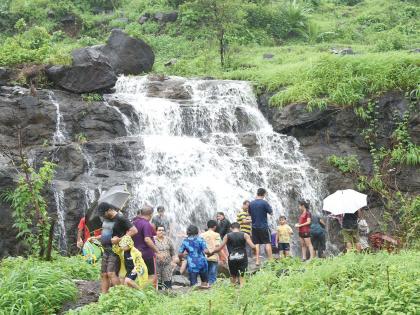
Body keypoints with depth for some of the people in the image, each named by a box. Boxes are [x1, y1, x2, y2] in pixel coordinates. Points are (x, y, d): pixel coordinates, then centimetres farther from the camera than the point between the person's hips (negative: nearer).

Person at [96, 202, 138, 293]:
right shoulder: (106, 219, 14)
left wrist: (119, 239, -22)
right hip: (106, 251, 9)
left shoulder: (120, 218, -12)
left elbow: (134, 231, -18)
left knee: (111, 273, -18)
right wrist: (95, 238, 17)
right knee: (103, 275, 5)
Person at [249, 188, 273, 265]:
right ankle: (270, 260, 1)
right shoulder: (264, 203, -11)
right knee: (267, 243, 3)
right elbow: (271, 213, -5)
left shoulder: (251, 203, 3)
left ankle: (257, 261, 4)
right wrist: (269, 207, 9)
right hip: (264, 226, -4)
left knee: (256, 244, 6)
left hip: (254, 226, 4)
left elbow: (249, 214, 12)